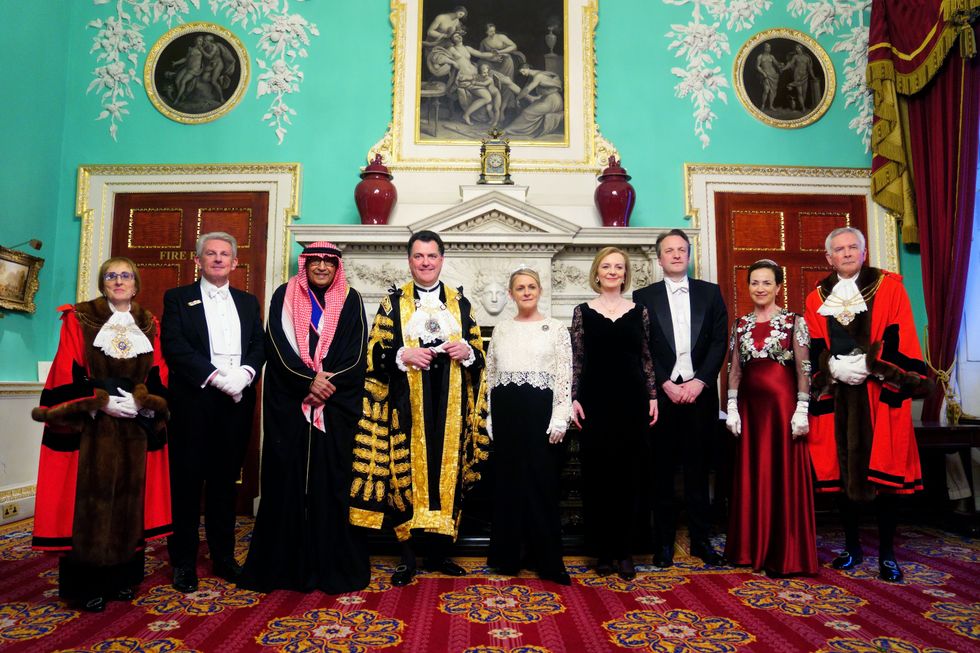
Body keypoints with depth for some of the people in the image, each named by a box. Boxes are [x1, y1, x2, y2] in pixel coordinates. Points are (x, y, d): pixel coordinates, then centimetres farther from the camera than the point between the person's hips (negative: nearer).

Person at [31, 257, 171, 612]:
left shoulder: (149, 326, 10)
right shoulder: (79, 320, 1)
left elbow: (159, 376, 5)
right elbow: (67, 375, -6)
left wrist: (140, 402, -12)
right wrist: (102, 402, -16)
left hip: (136, 430, 3)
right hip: (89, 428, -3)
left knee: (130, 503, 7)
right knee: (87, 505, -1)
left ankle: (123, 579, 19)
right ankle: (86, 586, 10)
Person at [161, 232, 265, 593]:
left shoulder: (248, 302, 16)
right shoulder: (178, 298, 6)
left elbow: (259, 345, 7)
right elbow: (174, 346, -7)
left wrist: (244, 373, -13)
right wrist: (216, 376, -16)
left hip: (237, 401, 3)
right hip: (194, 401, -3)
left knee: (225, 481, 10)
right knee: (187, 482, 3)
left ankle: (224, 557, 21)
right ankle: (183, 562, 15)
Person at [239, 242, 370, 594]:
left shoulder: (351, 301, 9)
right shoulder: (285, 296, 7)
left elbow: (356, 353, 0)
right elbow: (278, 347, -3)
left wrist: (328, 384, -13)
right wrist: (308, 381, -14)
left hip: (337, 404, 0)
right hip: (290, 403, 0)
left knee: (333, 480, 1)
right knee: (289, 479, 2)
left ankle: (336, 564, 10)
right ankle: (288, 563, 13)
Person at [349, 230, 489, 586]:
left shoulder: (460, 303, 11)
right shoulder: (393, 302, 6)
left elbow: (478, 352, 13)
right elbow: (375, 351, 1)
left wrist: (467, 350, -9)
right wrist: (403, 355, -16)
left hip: (449, 405, 2)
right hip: (407, 404, -2)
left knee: (447, 470, 5)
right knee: (406, 471, -2)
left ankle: (439, 552, 19)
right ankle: (407, 556, 11)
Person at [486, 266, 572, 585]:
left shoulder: (557, 328, 2)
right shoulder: (501, 330, 11)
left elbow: (564, 377, -2)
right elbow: (490, 375, 13)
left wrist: (559, 420, -10)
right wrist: (490, 417, 8)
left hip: (539, 411, -3)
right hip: (505, 411, 3)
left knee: (541, 483, 1)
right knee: (508, 482, 9)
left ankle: (547, 559, 13)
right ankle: (507, 555, 21)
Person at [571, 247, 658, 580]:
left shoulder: (639, 311, 8)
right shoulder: (583, 312, 4)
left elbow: (647, 358, 8)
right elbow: (576, 359, 2)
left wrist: (652, 397, 3)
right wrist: (574, 398, -5)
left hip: (632, 400, 1)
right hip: (596, 400, -1)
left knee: (631, 474, 5)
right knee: (599, 474, 4)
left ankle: (626, 550, 17)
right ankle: (603, 550, 17)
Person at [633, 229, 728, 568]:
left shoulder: (710, 293, 10)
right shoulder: (643, 297, 5)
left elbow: (719, 341, 3)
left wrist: (699, 382, -8)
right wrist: (666, 384, -10)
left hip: (700, 392, 1)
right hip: (661, 393, -1)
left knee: (698, 469, 8)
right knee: (662, 471, 4)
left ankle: (701, 539, 19)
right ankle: (664, 543, 14)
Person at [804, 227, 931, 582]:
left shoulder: (889, 287, 5)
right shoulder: (816, 299, 11)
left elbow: (898, 339, -3)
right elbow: (813, 350, 7)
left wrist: (869, 365, -16)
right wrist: (833, 367, -12)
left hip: (880, 394, -2)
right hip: (835, 396, 2)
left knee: (883, 470, -2)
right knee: (842, 470, 5)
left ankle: (887, 553, 10)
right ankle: (852, 546, 18)